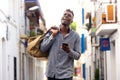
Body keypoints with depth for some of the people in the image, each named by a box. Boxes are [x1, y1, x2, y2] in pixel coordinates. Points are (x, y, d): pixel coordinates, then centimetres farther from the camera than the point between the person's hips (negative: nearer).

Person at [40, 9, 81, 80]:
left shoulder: (75, 36, 2)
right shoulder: (52, 31, 6)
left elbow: (78, 56, 1)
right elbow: (42, 48, 0)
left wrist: (69, 51, -19)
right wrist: (53, 35, -7)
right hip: (51, 73, 2)